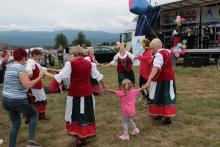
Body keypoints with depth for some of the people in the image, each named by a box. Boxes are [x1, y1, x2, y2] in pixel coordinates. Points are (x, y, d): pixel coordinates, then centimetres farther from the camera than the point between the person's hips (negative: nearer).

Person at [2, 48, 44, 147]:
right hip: (18, 101, -7)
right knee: (34, 114, 16)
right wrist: (40, 77, -13)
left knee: (16, 124, 20)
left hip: (6, 100, 8)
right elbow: (28, 85, -23)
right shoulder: (20, 67, -15)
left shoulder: (9, 68, 12)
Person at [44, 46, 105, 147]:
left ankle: (78, 139, 9)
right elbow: (98, 76, 14)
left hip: (75, 93, -3)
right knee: (86, 115, 15)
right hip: (87, 93, 3)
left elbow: (60, 77, -10)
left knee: (75, 115, 9)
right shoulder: (90, 64, 3)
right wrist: (104, 86, 30)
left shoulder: (70, 63, -8)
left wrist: (47, 74, 4)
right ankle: (84, 137, 24)